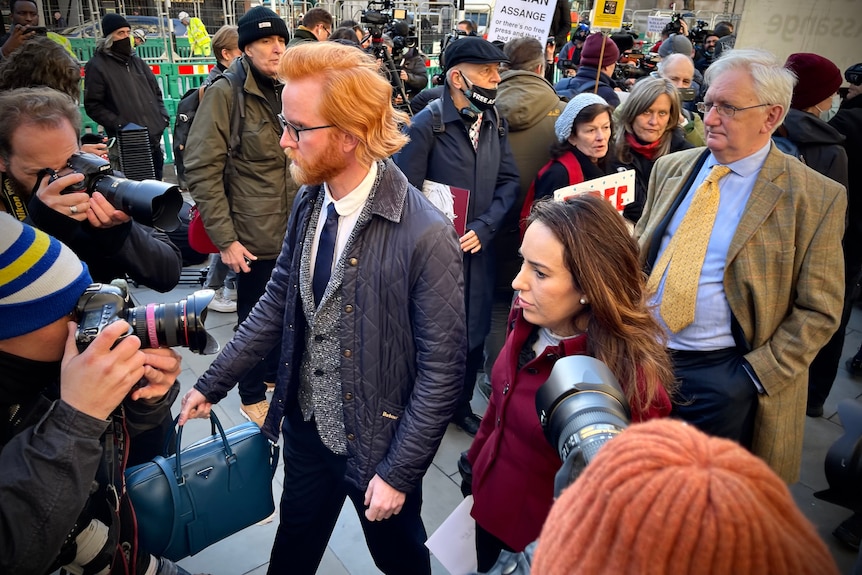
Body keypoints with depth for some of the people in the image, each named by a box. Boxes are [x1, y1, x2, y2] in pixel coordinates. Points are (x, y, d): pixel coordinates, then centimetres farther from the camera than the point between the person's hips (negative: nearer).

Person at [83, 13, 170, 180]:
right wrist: (119, 125, -17)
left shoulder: (136, 61, 16)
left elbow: (155, 91, 22)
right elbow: (92, 105, -6)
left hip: (154, 137, 6)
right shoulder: (97, 65, -2)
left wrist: (163, 116, 5)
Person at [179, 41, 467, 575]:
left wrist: (398, 472, -14)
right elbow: (278, 304, 4)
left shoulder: (426, 236, -27)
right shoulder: (310, 203, -6)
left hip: (376, 441, -5)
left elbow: (441, 371, -20)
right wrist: (213, 383, 5)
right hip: (306, 425, 5)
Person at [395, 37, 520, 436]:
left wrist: (484, 227, -9)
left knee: (474, 332, 17)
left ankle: (462, 405, 40)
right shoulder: (426, 124, -14)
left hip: (478, 249, 6)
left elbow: (509, 180, 4)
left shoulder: (495, 122, 4)